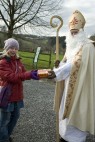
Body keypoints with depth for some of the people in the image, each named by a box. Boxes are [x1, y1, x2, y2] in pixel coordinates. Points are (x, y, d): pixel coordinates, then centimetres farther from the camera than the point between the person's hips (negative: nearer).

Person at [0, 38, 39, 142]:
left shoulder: (18, 61, 11)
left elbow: (23, 73, 6)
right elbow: (11, 77, -26)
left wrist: (32, 74, -16)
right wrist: (29, 75, -34)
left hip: (17, 94, 8)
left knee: (15, 116, 19)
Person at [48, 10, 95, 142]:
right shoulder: (71, 45, 12)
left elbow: (76, 63, -24)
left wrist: (57, 73, -32)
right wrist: (59, 64, -10)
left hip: (79, 86, -8)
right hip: (69, 84, 8)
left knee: (76, 111, -1)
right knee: (67, 109, 16)